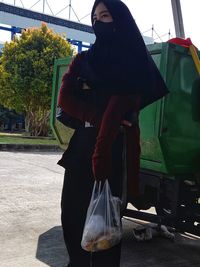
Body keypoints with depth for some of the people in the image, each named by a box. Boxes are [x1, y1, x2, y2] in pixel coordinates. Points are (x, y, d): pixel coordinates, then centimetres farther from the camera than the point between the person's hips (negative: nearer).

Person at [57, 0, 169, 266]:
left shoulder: (133, 61, 2)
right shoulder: (83, 59, 16)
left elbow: (121, 104, -13)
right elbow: (65, 98, 4)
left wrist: (101, 154, -25)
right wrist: (100, 117, -13)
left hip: (112, 146, -4)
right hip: (81, 143, 5)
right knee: (73, 210, 4)